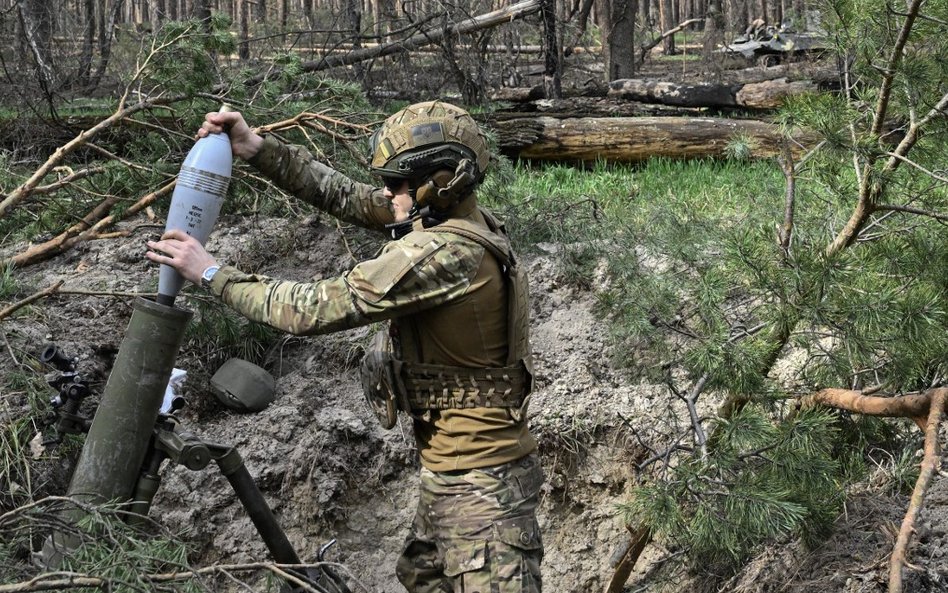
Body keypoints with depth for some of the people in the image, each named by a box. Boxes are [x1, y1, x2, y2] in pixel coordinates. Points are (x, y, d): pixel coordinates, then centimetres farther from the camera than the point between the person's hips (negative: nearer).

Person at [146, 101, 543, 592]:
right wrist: (257, 149, 0)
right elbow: (345, 197, 8)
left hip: (480, 482, -10)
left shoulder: (443, 255, -26)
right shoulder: (454, 219, 2)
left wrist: (212, 273, -14)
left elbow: (317, 308, -24)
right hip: (453, 468, 10)